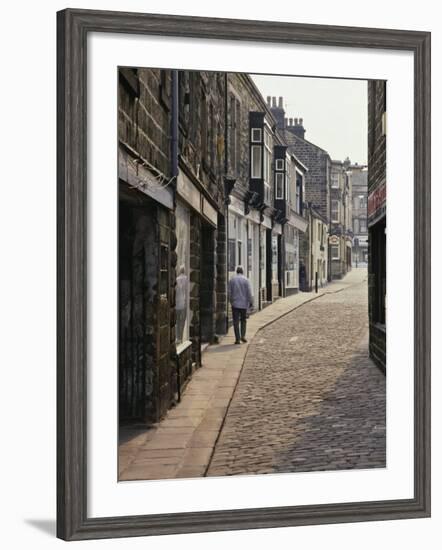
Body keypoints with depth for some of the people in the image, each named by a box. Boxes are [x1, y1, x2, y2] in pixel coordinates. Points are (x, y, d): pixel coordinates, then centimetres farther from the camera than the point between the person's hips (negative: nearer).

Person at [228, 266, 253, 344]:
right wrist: (251, 302, 1)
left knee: (236, 322, 1)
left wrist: (231, 301, 15)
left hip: (235, 303, 0)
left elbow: (229, 292, 3)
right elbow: (249, 292, -7)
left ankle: (237, 339, -3)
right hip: (244, 303, 0)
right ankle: (242, 336, 3)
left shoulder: (232, 280, 1)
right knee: (243, 320, 15)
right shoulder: (245, 280, -4)